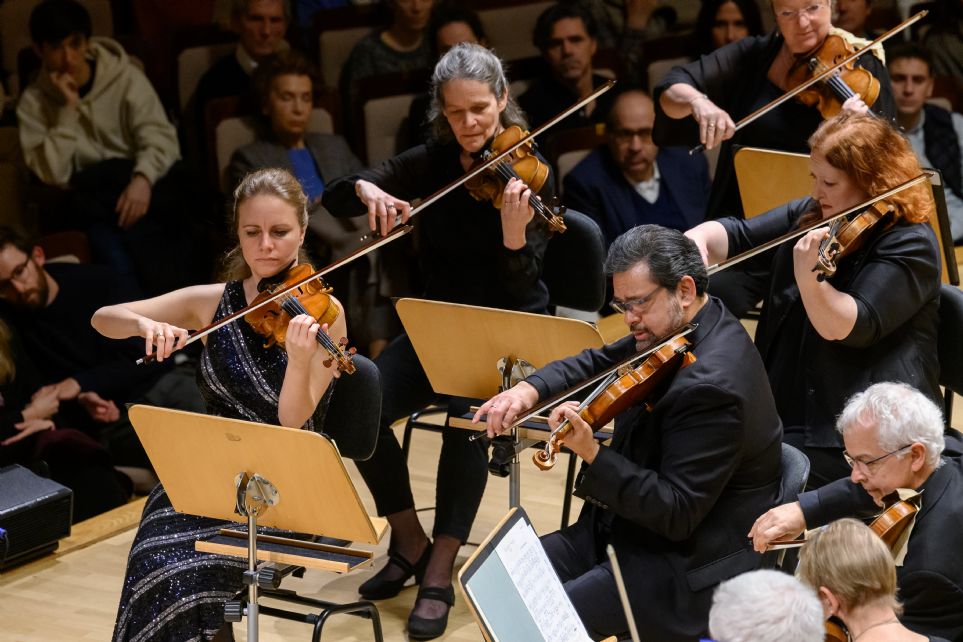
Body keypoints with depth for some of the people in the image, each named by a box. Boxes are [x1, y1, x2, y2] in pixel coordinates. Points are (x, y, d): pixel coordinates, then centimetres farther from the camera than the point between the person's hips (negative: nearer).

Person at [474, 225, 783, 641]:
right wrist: (532, 388, -6)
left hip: (689, 571, -10)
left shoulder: (712, 384, -28)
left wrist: (592, 455, -33)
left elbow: (677, 515, -27)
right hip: (629, 525, 10)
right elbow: (597, 363, 14)